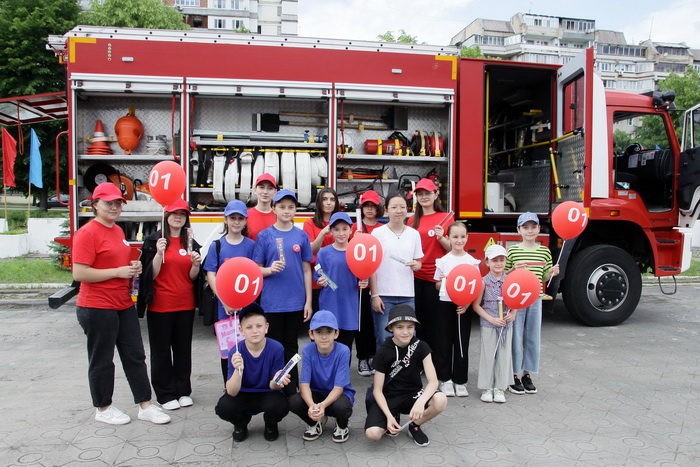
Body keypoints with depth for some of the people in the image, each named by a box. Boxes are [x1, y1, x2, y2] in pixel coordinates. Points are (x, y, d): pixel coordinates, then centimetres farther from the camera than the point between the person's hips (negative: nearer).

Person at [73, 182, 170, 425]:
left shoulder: (118, 230, 13)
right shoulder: (88, 233, -14)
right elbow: (79, 273, -21)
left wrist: (132, 267, 7)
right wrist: (119, 272, -20)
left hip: (124, 305, 9)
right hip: (97, 308, -8)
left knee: (135, 356, 11)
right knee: (102, 360, 7)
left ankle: (145, 406, 20)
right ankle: (103, 409, 25)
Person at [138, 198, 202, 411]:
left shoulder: (190, 242, 8)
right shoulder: (154, 240, -3)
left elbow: (192, 277, 6)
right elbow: (151, 275, -9)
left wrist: (196, 263, -14)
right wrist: (159, 253, -22)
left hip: (185, 305, 4)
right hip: (160, 305, -3)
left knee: (183, 348, 11)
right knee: (161, 350, 6)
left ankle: (183, 391, 23)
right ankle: (165, 394, 17)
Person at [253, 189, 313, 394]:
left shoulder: (301, 236, 4)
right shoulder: (265, 235, 0)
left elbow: (306, 270, 6)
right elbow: (257, 269, 3)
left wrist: (308, 301, 2)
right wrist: (270, 269, -20)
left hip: (296, 301, 1)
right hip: (272, 301, -1)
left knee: (291, 345, 11)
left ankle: (292, 390, 21)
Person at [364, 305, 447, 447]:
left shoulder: (421, 347, -9)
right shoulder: (383, 353, -13)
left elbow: (433, 381, -17)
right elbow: (377, 390, -9)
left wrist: (421, 401, -37)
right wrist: (389, 416, -24)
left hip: (413, 394, 2)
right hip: (388, 397, -1)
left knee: (441, 400, -30)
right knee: (372, 433, -28)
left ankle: (415, 425, 1)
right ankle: (394, 418, 7)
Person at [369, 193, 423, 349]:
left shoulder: (414, 234, 9)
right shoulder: (378, 233, 0)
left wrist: (416, 265, -7)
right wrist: (374, 295, -8)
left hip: (407, 295, 3)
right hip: (383, 295, -3)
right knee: (384, 340, -1)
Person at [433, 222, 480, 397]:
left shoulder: (472, 261, 2)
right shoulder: (443, 261, 3)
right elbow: (437, 286, 8)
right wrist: (443, 282, -14)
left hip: (464, 307, 0)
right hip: (445, 305, 0)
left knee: (462, 344, 6)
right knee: (443, 343, 4)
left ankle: (460, 381, 17)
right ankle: (445, 379, 16)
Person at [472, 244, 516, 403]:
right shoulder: (484, 282, -7)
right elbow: (476, 305, -7)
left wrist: (513, 314, -9)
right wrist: (491, 319, -14)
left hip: (506, 325, 3)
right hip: (489, 324, -3)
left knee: (504, 355, 7)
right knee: (488, 355, 3)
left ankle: (499, 388, 20)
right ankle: (486, 388, 15)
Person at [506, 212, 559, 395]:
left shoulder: (544, 251, 6)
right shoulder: (512, 251, -4)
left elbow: (543, 277, 12)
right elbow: (504, 275, -1)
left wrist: (552, 273, -7)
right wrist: (513, 270, -19)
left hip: (535, 298, 4)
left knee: (532, 337, 11)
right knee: (516, 337, 2)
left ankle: (526, 374, 25)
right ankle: (514, 375, 15)